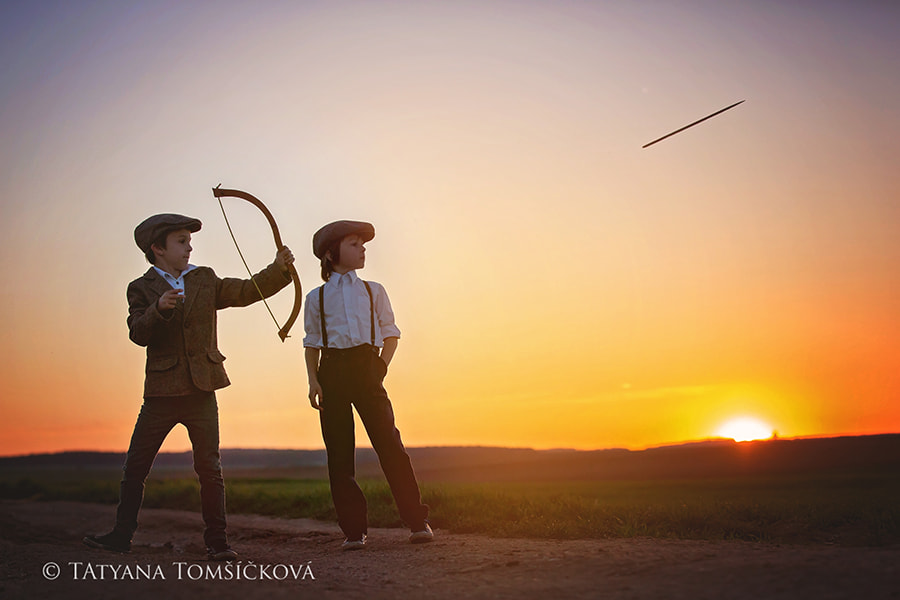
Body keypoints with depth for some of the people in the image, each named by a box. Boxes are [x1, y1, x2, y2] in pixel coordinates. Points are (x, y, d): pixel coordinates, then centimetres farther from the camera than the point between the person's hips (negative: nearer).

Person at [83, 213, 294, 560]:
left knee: (209, 467, 1)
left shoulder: (205, 280, 13)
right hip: (162, 389, -1)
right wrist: (159, 308, -26)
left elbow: (247, 291, 8)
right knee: (135, 466, 5)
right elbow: (138, 334, -8)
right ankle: (121, 535, 19)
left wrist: (278, 269, -6)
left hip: (202, 388, 1)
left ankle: (216, 541, 8)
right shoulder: (142, 288, 4)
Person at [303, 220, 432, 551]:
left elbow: (390, 334, 14)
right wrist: (313, 381, -1)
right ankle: (354, 529, 5)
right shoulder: (316, 297, 13)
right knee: (339, 451, -2)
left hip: (366, 366, 0)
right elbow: (312, 343, 12)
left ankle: (417, 522, -5)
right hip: (332, 370, 0)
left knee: (388, 441, -9)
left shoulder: (373, 291, 16)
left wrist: (381, 366, -3)